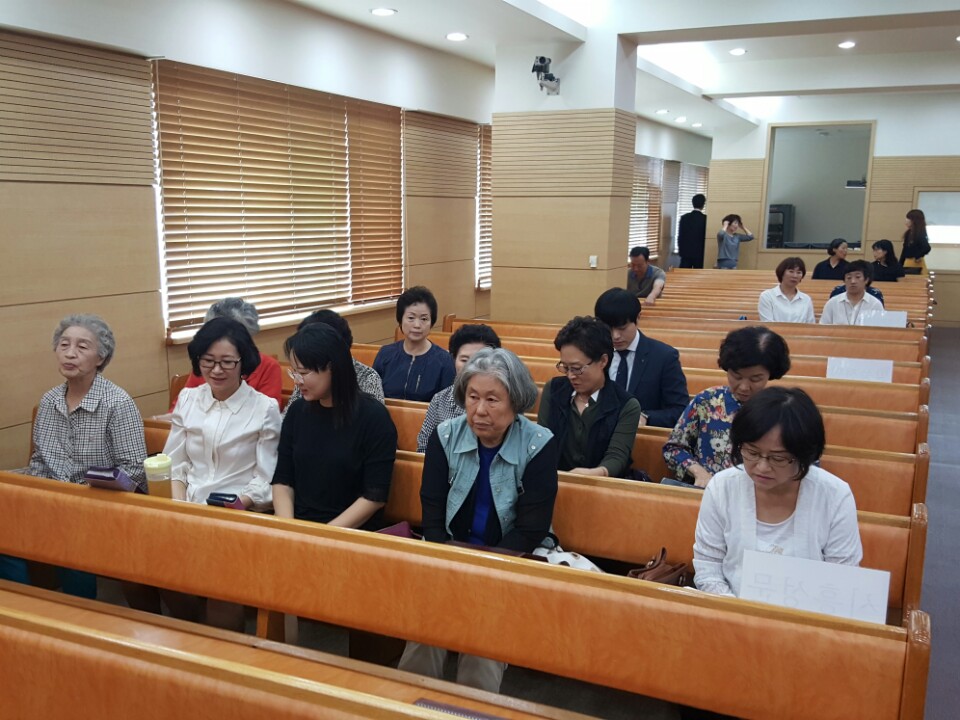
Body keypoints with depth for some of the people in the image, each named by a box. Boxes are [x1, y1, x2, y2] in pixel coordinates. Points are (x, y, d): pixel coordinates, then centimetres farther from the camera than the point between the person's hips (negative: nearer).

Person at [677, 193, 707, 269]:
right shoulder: (705, 219, -8)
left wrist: (681, 250, 12)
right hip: (700, 254, -3)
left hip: (685, 252, 3)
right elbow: (707, 237, -5)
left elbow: (680, 236, 3)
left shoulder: (684, 217, 0)